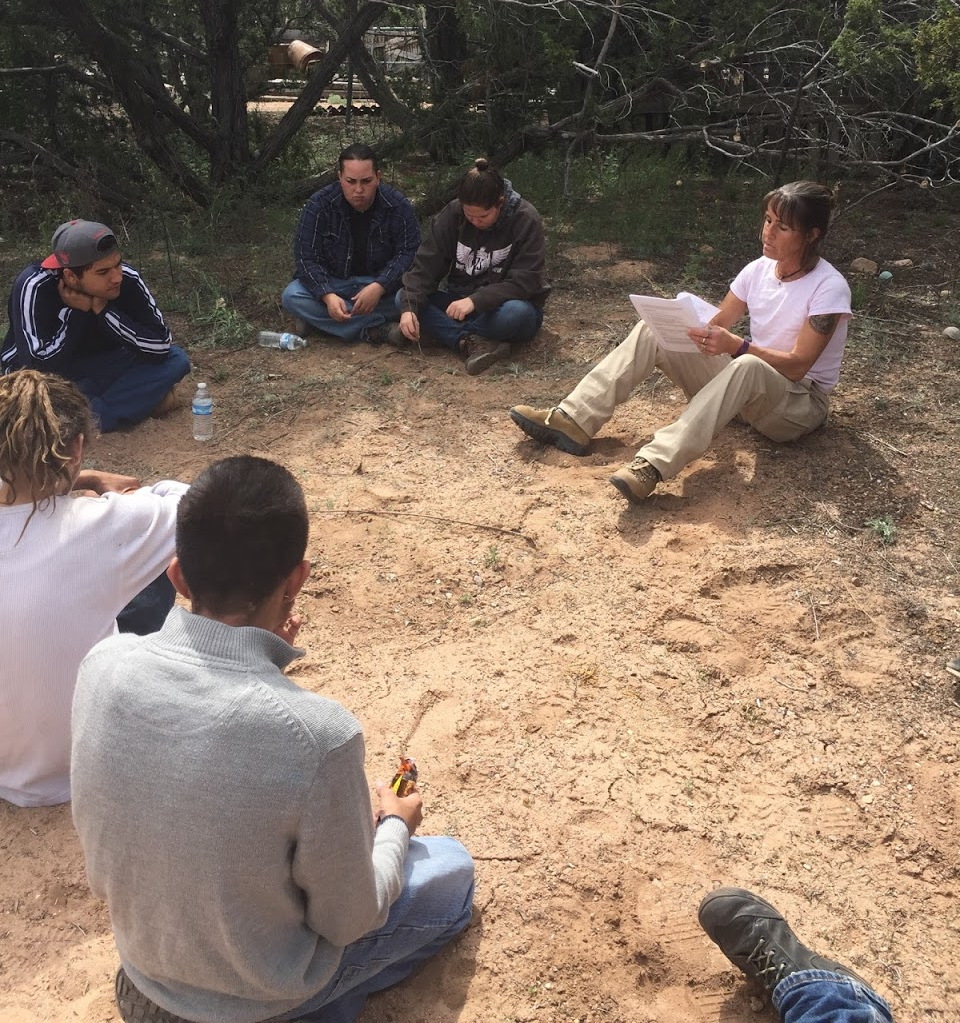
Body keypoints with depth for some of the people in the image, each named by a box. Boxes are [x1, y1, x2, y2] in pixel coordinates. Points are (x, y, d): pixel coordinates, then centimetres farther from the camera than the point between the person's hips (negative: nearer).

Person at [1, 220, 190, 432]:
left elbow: (159, 346, -23)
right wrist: (77, 311, -30)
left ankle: (90, 420, -20)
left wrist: (103, 309, -30)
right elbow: (38, 367, -31)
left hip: (99, 369, 4)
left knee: (176, 360, -17)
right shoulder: (35, 286, -28)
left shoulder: (127, 280, -20)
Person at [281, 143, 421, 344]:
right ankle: (372, 326, -29)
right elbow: (306, 257, -15)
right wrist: (327, 296, -33)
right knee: (292, 296, -27)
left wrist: (379, 287, -34)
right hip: (331, 284, 1)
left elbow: (409, 253, -16)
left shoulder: (398, 206, -13)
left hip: (381, 284, 0)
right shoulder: (319, 205, -13)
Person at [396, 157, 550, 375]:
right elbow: (425, 266, -13)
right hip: (461, 301, 4)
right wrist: (409, 308, -31)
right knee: (402, 297, -20)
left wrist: (476, 301, -36)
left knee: (516, 312, -40)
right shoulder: (452, 214, -9)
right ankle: (476, 343, -34)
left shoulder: (526, 219, -18)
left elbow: (524, 282, -23)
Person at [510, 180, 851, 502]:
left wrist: (736, 345, -37)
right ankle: (573, 421, -21)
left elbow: (798, 366, -23)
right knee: (654, 329, -9)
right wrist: (688, 326, -20)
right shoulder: (759, 269, 1)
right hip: (743, 382, 6)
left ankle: (653, 465, -52)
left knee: (747, 366, -42)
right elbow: (717, 323, 4)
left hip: (800, 403, -6)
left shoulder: (829, 288, -17)